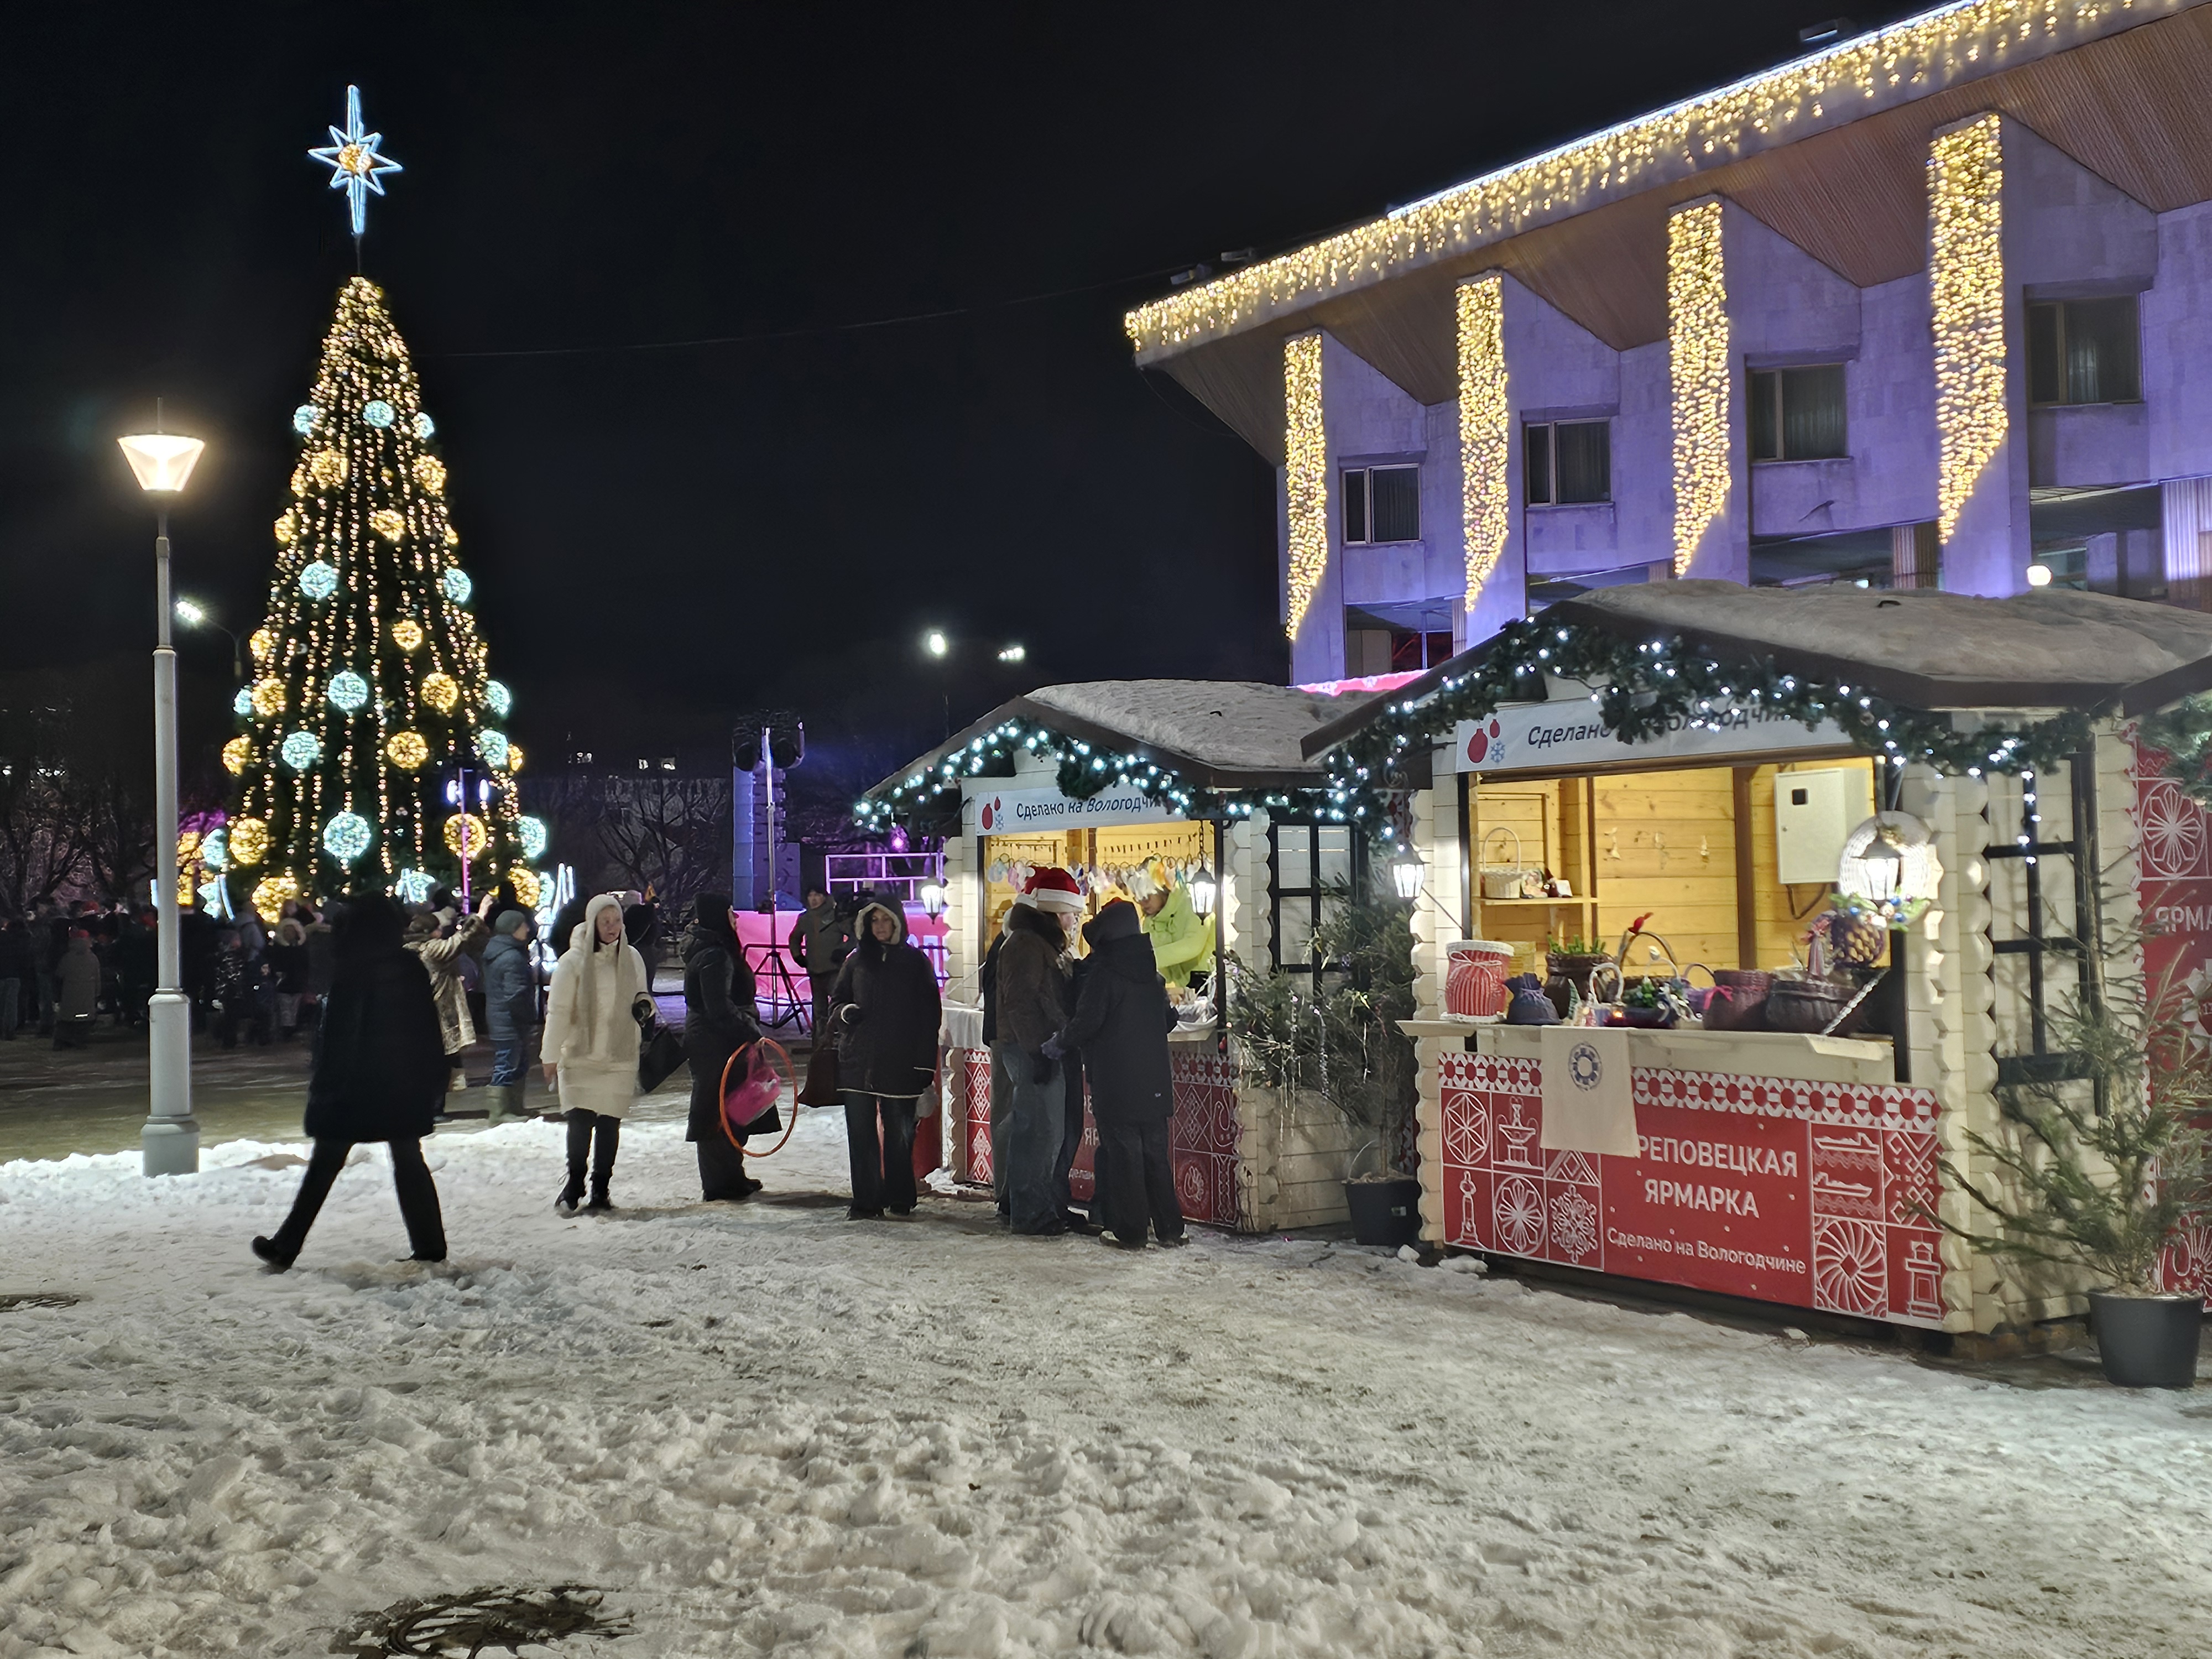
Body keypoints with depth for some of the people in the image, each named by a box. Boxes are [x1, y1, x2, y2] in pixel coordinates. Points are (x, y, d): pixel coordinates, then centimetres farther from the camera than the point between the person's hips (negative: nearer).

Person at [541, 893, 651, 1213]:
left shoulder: (632, 958, 6)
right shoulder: (573, 961, -6)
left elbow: (640, 996, 22)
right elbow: (558, 1011, -2)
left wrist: (643, 1005, -3)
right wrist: (551, 1056, -3)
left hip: (621, 1057, 3)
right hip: (580, 1055, -3)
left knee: (610, 1125, 4)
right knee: (580, 1122, -11)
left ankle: (600, 1190, 14)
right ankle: (574, 1184, 6)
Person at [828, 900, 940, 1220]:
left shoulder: (915, 962, 4)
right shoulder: (857, 960, 10)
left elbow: (928, 1015, 2)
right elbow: (836, 1001, 17)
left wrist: (926, 1063, -4)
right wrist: (844, 1012, -8)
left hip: (900, 1062, -2)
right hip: (858, 1061, 2)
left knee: (900, 1133, 3)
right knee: (860, 1133, -1)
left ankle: (900, 1198, 15)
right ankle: (866, 1202, 4)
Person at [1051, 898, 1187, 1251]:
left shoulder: (1104, 972, -10)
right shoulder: (1151, 973, 10)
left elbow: (1087, 1021, -16)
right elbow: (1169, 1020, 18)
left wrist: (1059, 1044, 0)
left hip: (1116, 1084, -6)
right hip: (1154, 1085, 6)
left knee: (1123, 1155, -1)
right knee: (1156, 1155, 11)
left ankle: (1129, 1231, 2)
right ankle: (1170, 1228, 13)